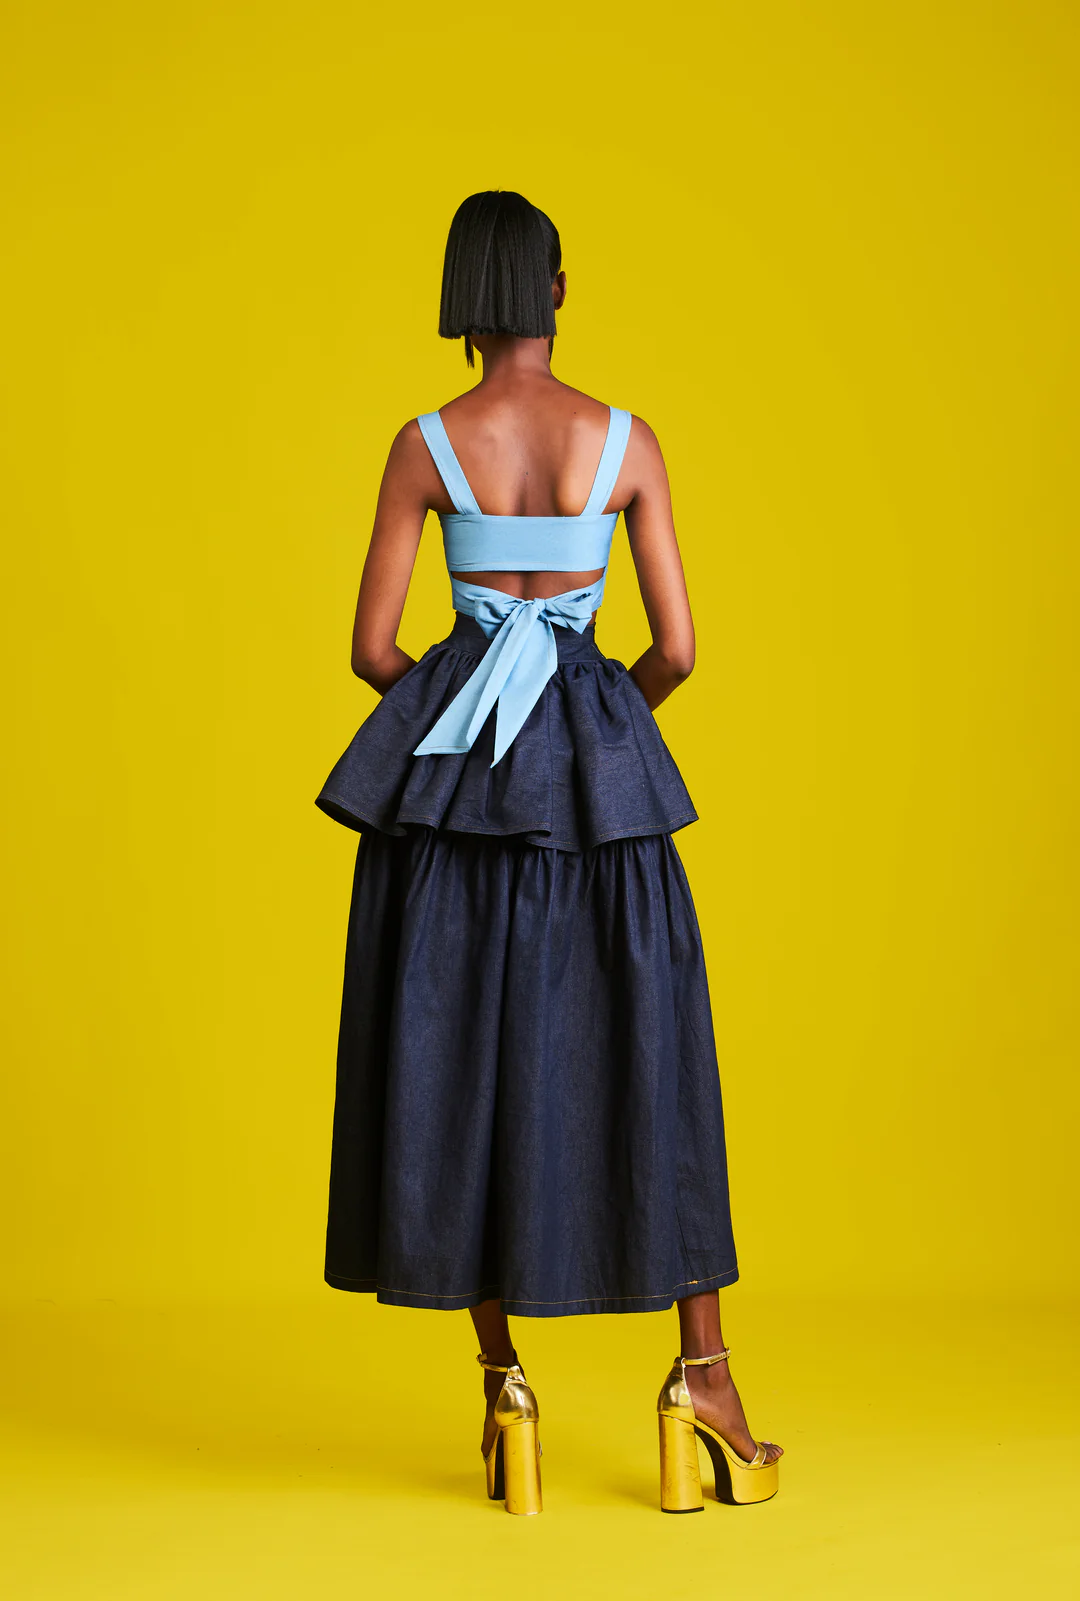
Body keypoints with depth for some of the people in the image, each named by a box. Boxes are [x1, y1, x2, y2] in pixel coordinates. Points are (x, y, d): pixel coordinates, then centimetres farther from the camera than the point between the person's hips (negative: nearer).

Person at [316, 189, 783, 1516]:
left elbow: (371, 646, -2)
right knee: (641, 1063, 8)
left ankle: (506, 1391, 9)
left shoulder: (427, 443, -3)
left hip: (449, 763, 0)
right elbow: (676, 647, -1)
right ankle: (703, 1380, 8)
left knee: (464, 1060, 7)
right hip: (596, 768, 0)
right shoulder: (627, 440, -2)